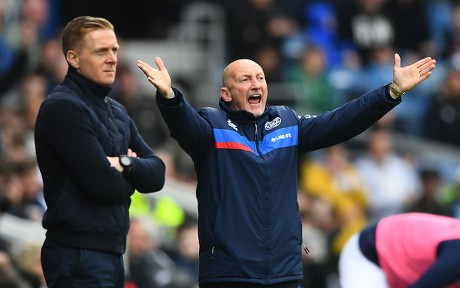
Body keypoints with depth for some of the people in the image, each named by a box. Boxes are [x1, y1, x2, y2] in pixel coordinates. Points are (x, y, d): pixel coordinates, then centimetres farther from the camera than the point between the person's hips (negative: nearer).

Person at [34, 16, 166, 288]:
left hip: (112, 252, 9)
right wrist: (131, 176, 3)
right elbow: (103, 184, -18)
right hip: (79, 255, -9)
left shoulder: (116, 111, 17)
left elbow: (157, 174, 10)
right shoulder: (63, 108, -11)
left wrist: (124, 164, -10)